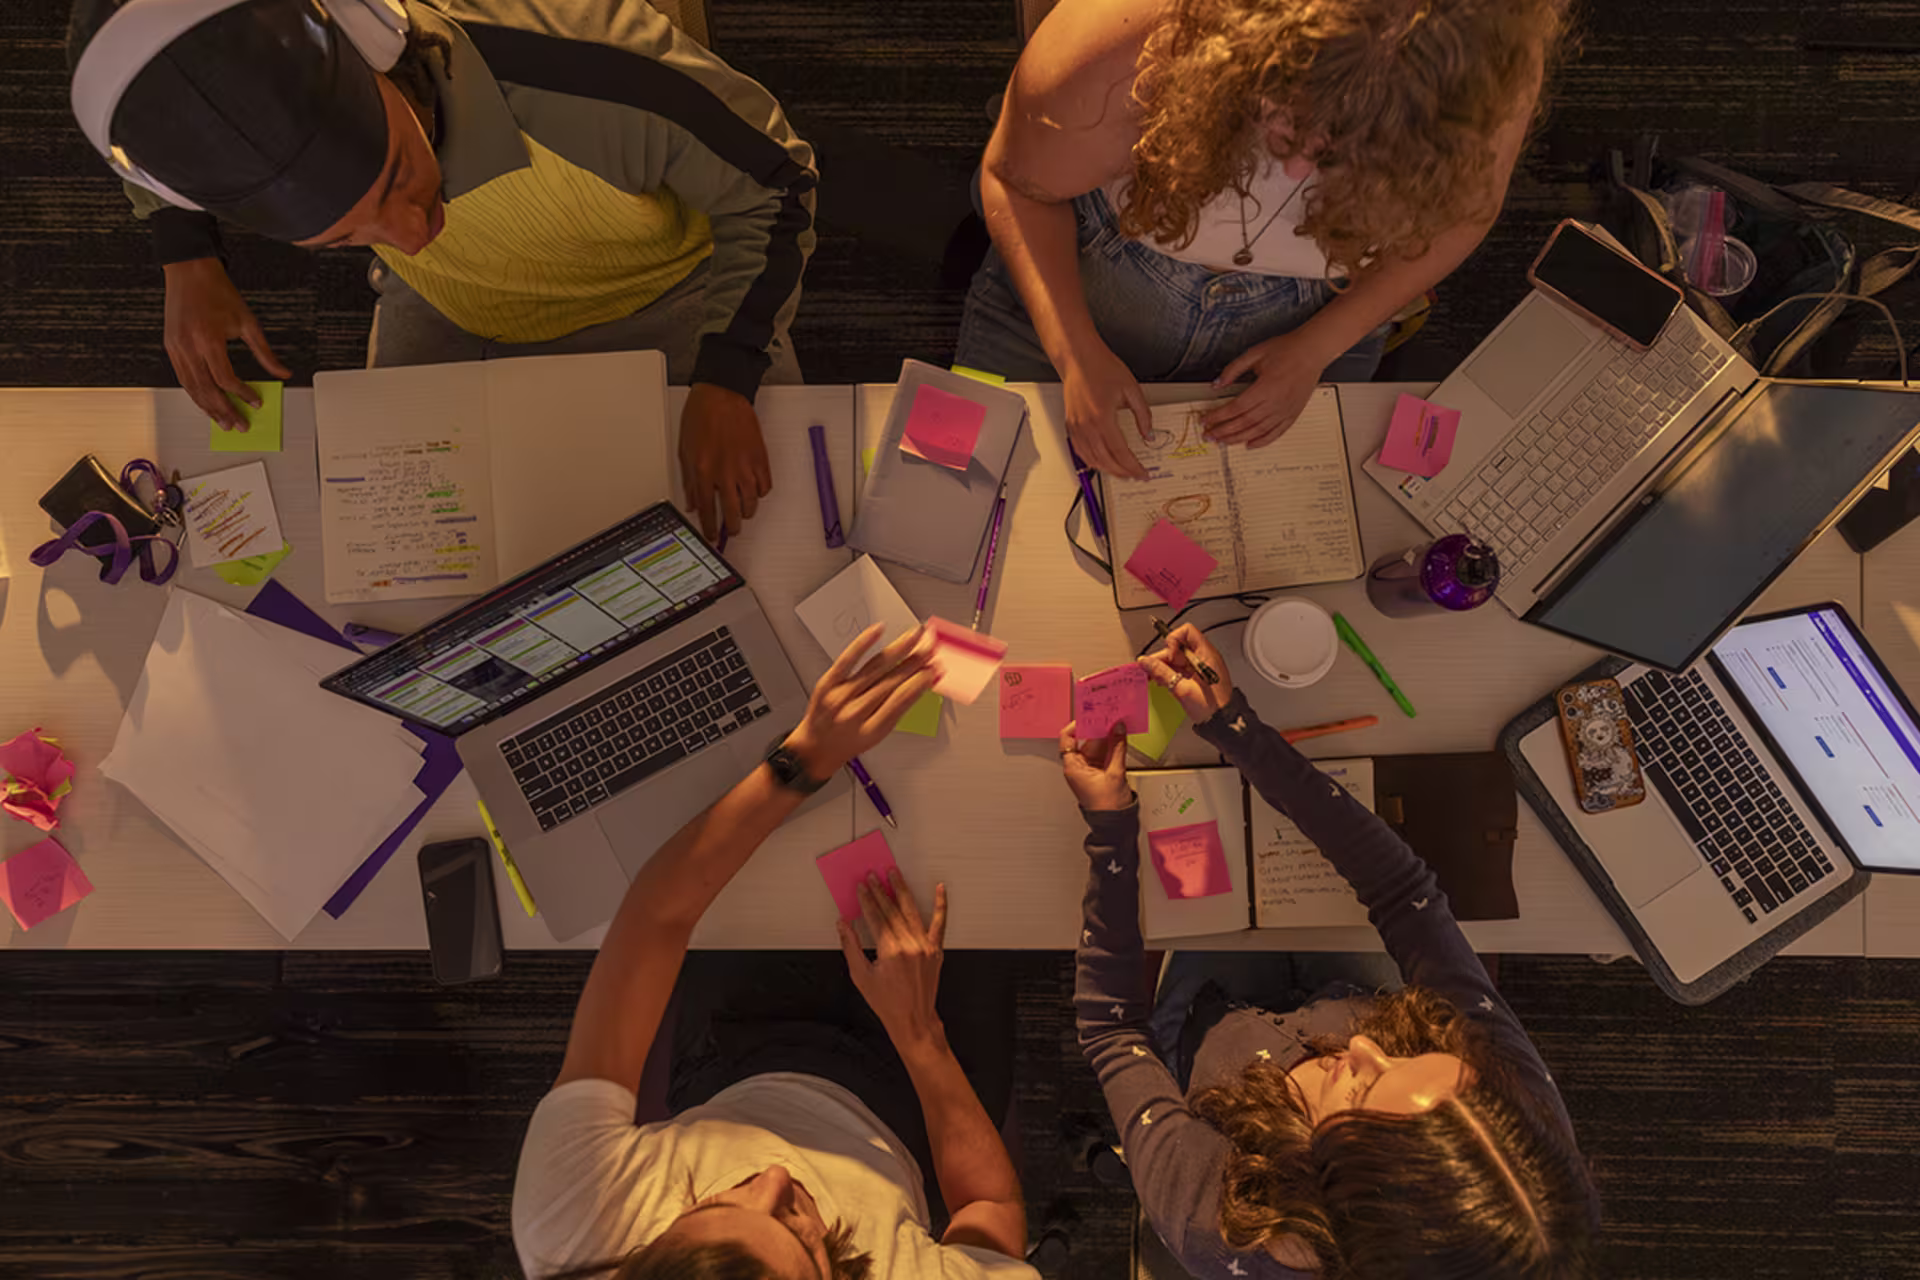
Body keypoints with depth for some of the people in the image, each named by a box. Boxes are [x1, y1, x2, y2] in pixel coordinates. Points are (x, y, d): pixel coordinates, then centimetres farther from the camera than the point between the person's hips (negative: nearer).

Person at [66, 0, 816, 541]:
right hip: (446, 319, 3)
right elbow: (157, 128, -1)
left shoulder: (601, 79, -43)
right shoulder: (255, 103, -29)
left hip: (661, 298, -2)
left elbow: (774, 185, -24)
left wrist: (725, 386, -31)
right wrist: (188, 268, -15)